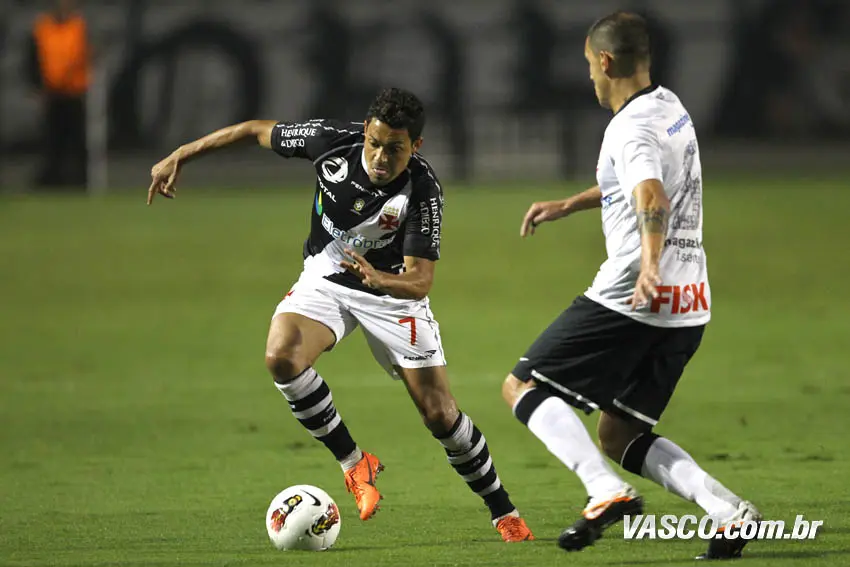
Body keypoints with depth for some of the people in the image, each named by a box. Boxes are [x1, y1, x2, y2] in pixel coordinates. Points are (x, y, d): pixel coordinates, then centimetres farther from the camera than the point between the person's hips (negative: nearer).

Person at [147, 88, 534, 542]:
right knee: (282, 357, -28)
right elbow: (255, 130, -6)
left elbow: (420, 279, -29)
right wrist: (178, 158, -4)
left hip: (391, 288, -2)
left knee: (440, 414, -7)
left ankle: (504, 513, 14)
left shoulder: (423, 189, -27)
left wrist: (377, 278, -51)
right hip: (326, 277, 2)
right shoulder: (334, 140, -21)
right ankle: (355, 464, -10)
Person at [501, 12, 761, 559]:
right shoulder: (671, 107, 16)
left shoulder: (633, 127, -13)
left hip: (632, 297, -9)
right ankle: (728, 509, -7)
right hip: (689, 307, 9)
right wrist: (568, 205, 41)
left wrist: (650, 263, -50)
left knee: (522, 388, 1)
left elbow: (653, 199, -33)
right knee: (620, 437, 14)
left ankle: (607, 492, -19)